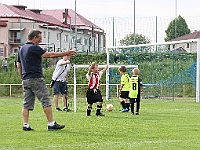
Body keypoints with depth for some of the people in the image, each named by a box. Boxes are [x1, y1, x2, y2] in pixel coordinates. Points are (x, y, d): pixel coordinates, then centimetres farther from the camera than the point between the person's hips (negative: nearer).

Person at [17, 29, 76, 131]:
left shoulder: (21, 49, 16)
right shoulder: (34, 48, -10)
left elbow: (19, 66, 20)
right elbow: (50, 55, -15)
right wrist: (65, 53, -10)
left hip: (25, 80, 8)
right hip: (36, 79, -8)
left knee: (27, 104, 6)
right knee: (46, 101, -4)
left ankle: (25, 125, 1)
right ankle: (51, 124, -5)